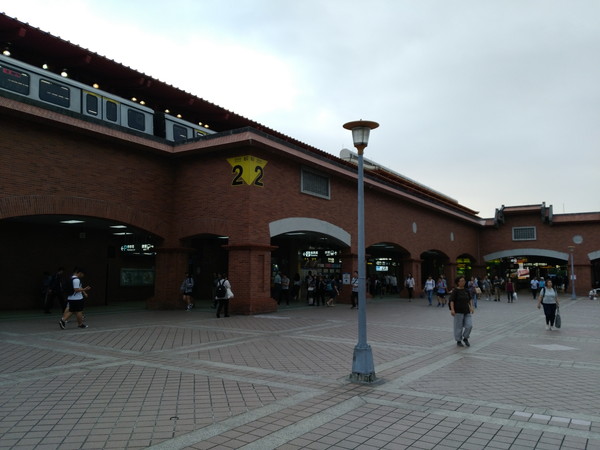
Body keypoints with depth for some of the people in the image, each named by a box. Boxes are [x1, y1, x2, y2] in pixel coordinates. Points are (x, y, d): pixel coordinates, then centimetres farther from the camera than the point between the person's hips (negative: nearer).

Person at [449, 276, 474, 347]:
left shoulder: (466, 290, 8)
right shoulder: (455, 290, -9)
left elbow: (470, 299, 16)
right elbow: (451, 300, -14)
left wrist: (471, 306, 2)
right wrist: (452, 309, -24)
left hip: (466, 311, 5)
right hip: (458, 311, -5)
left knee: (469, 325, -4)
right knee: (459, 327, 1)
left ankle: (465, 338, 17)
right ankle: (458, 341, 17)